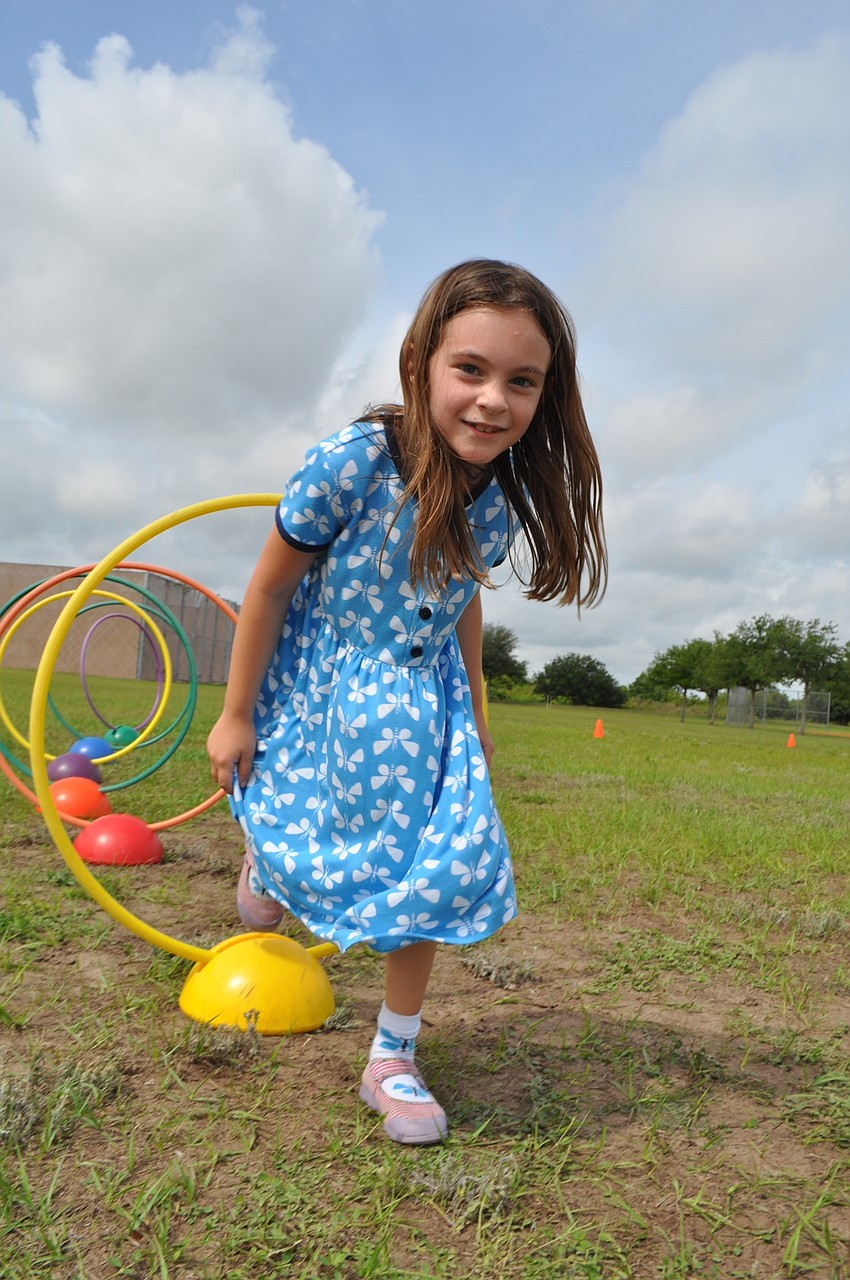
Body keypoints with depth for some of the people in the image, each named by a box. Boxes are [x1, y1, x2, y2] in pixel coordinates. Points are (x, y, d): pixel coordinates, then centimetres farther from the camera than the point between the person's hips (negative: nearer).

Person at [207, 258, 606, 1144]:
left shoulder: (503, 498, -11)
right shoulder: (350, 464, -27)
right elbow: (271, 586, -15)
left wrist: (474, 715, 14)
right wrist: (237, 715, -9)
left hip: (422, 702, 4)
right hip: (320, 689, -3)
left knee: (441, 863, 0)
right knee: (302, 845, 6)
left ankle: (393, 1060, 21)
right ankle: (264, 856, 50)